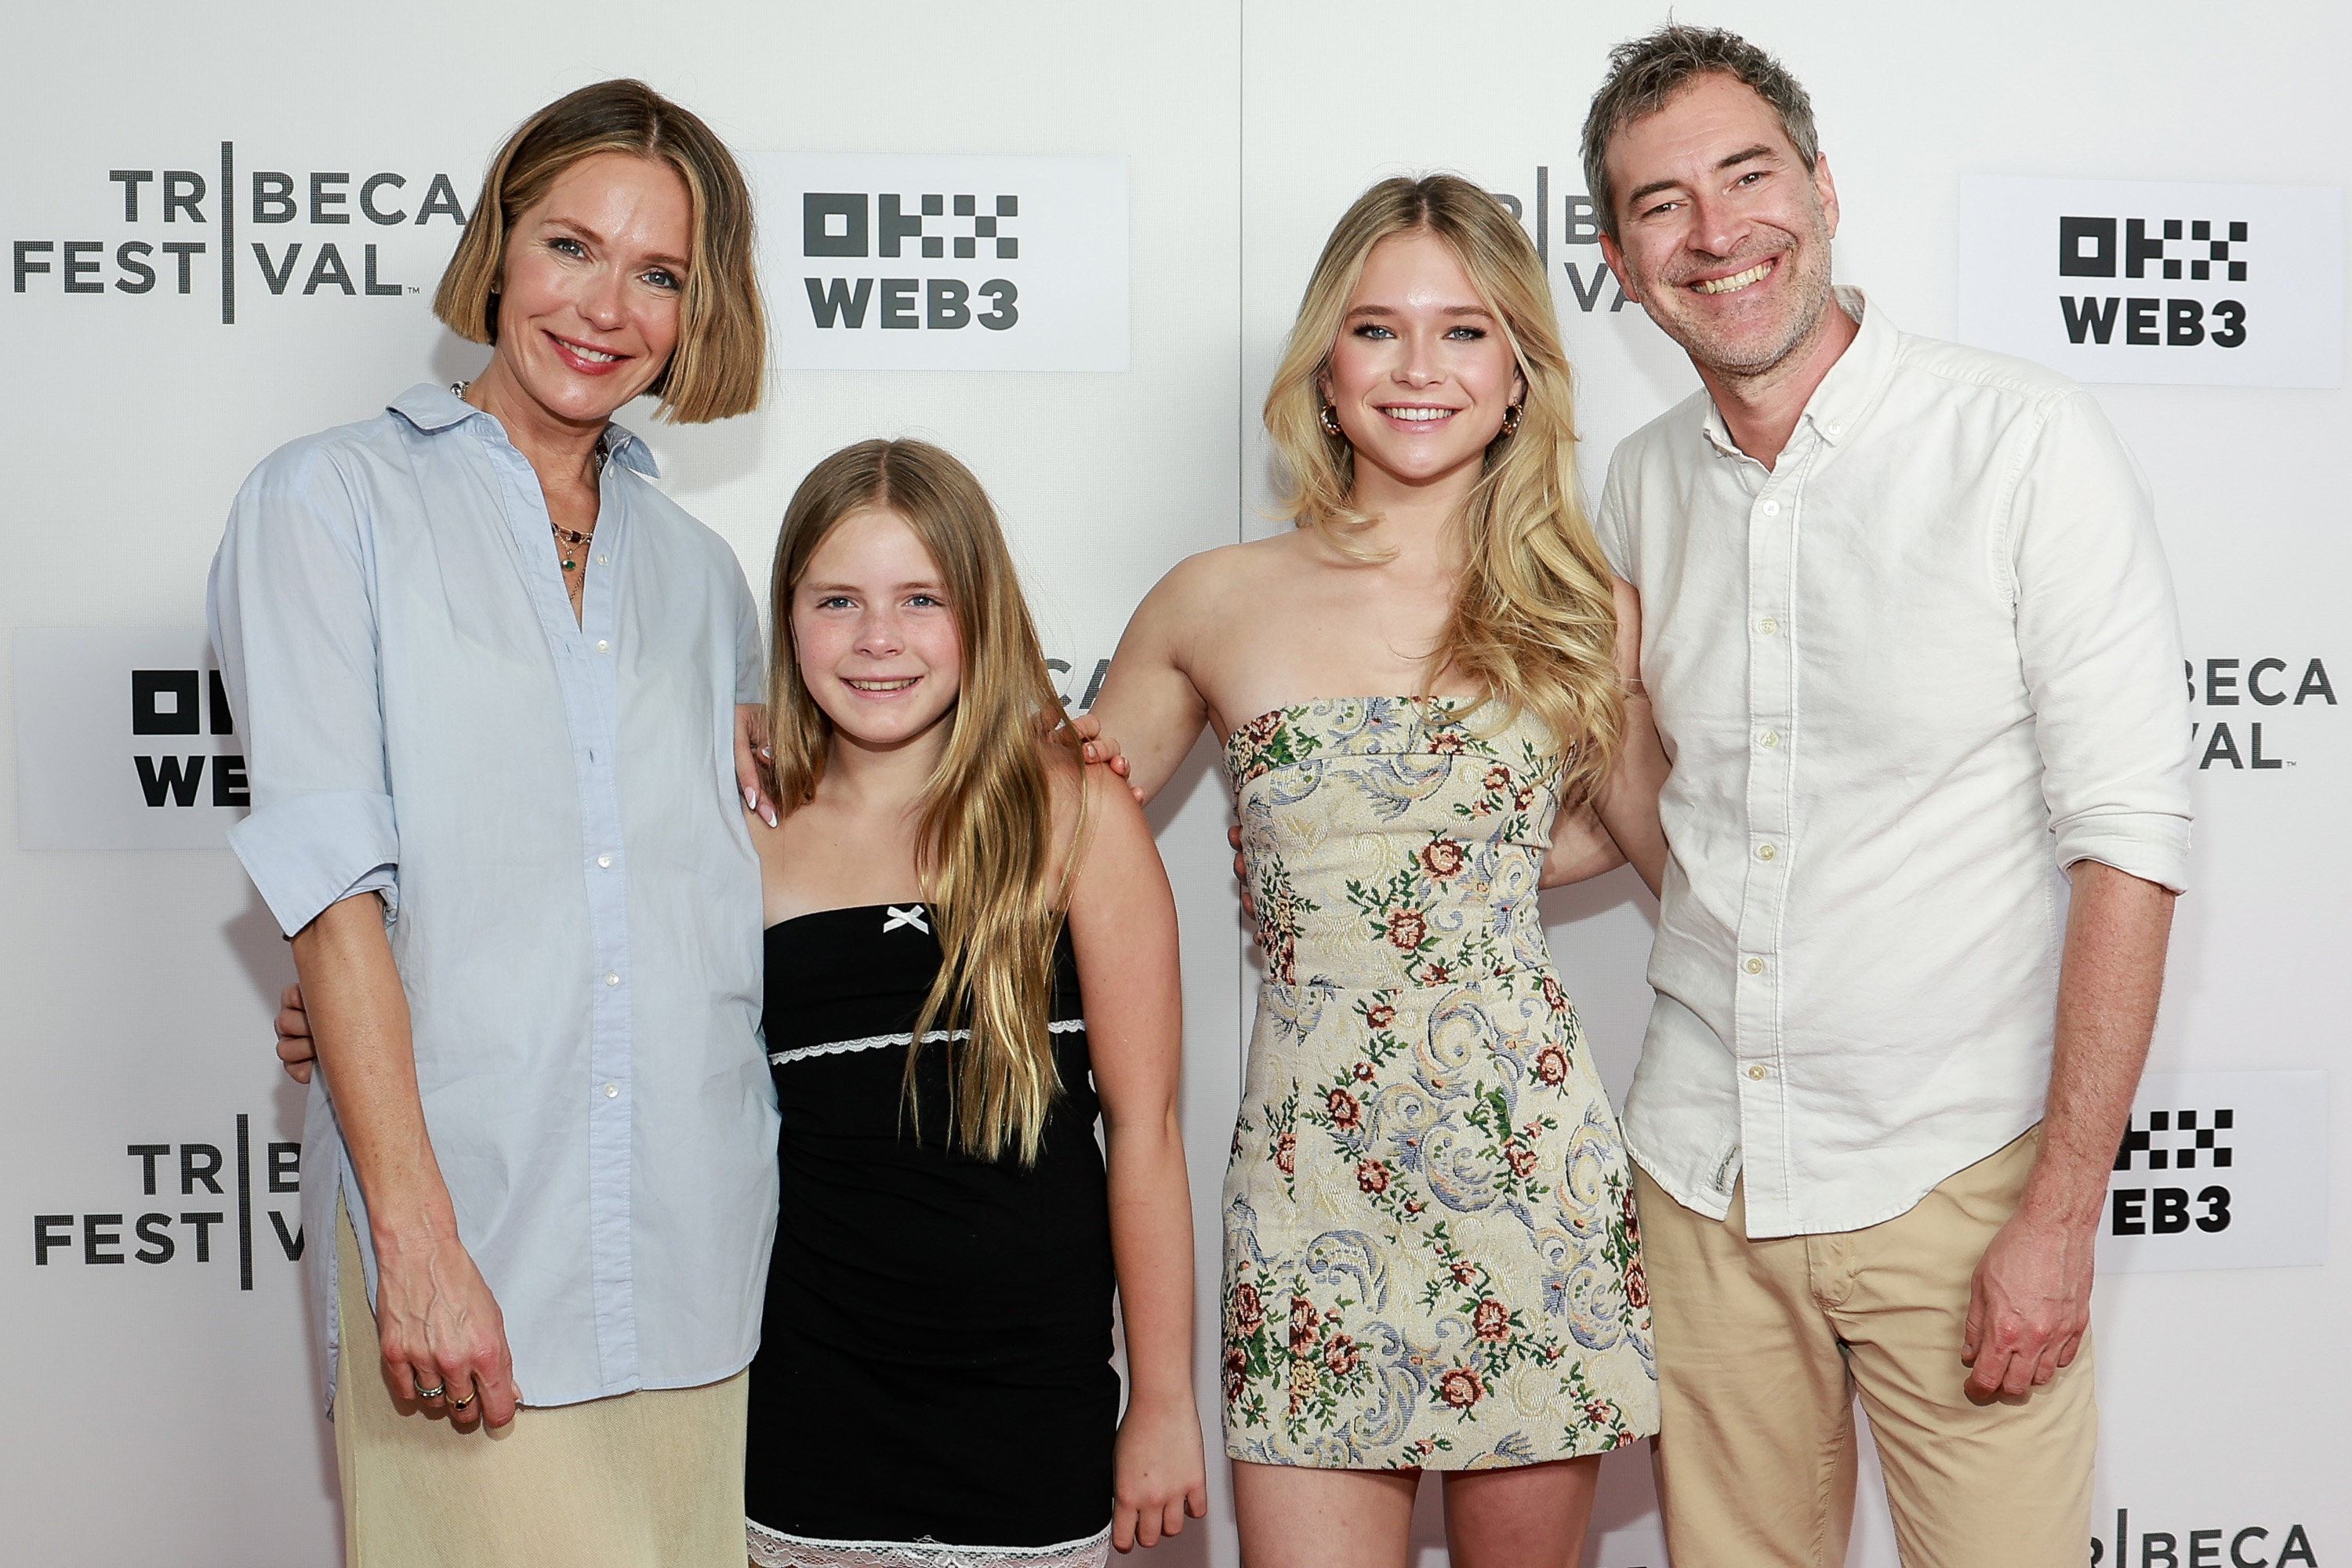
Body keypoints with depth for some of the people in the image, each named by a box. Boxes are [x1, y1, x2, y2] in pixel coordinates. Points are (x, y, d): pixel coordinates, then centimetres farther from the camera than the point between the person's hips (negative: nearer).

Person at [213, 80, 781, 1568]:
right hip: (464, 1248, -4)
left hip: (698, 1255, 4)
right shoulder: (331, 501, 2)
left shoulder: (697, 568, 16)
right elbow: (336, 886, -8)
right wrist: (419, 1241, -15)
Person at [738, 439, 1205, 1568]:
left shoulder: (1076, 816, -6)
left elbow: (1142, 1126, -5)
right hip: (809, 1405, 2)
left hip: (1036, 1403, -1)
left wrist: (1164, 1400, -4)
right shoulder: (754, 839, 0)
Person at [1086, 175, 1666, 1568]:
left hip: (1527, 1147, 1)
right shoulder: (1216, 605, 5)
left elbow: (1671, 840, 16)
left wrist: (1485, 868, 7)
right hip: (1312, 1164, 0)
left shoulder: (1585, 612, 4)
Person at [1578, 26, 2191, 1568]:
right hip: (1702, 1173, 4)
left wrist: (2062, 1211, -15)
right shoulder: (1642, 486, 7)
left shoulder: (2025, 441, -9)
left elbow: (2127, 834, -12)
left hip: (1955, 1175, -4)